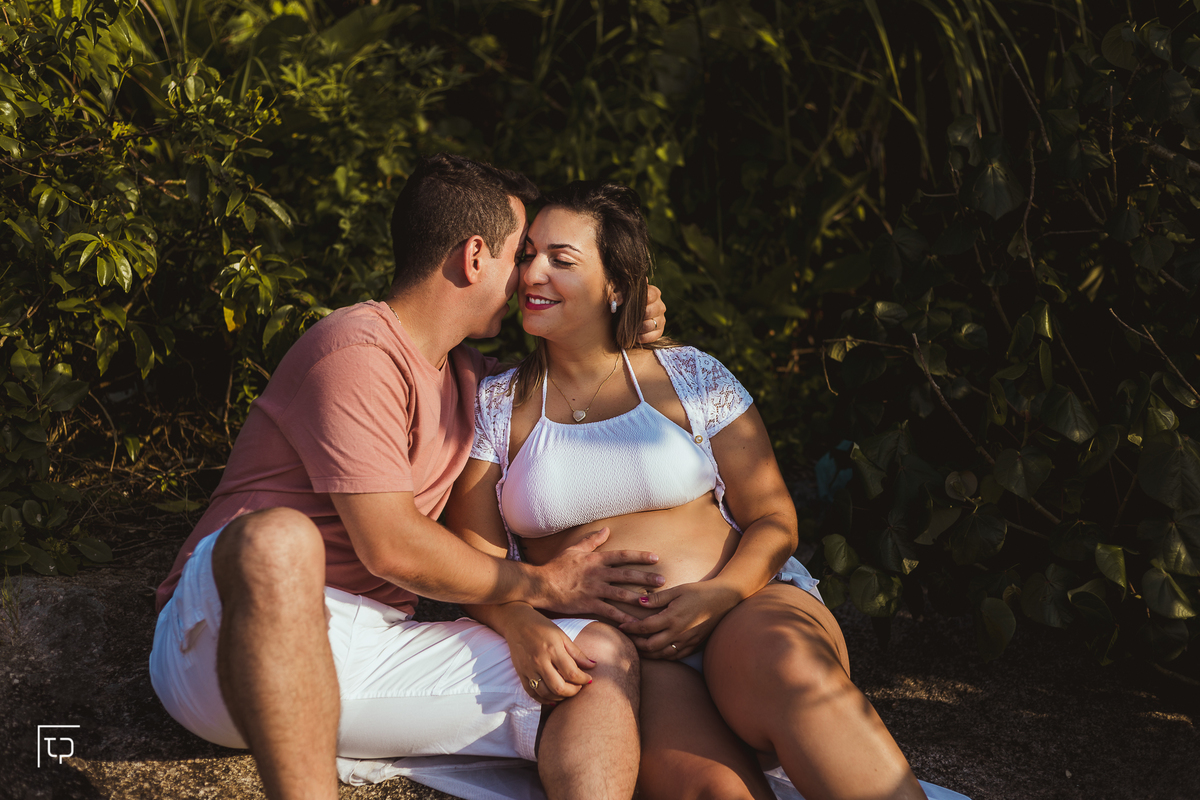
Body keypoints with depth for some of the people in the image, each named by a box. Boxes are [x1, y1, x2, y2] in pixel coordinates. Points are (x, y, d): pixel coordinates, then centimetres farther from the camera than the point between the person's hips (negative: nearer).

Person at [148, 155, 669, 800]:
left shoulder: (462, 372, 21)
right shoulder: (358, 351, -10)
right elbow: (392, 548, -16)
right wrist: (542, 584, -3)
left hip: (370, 648, 8)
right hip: (220, 640, -7)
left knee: (605, 656, -10)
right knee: (278, 538, -42)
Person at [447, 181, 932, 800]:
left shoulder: (688, 376, 9)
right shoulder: (495, 406, 12)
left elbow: (773, 519, 8)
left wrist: (719, 596, -12)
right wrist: (521, 624, -15)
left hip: (746, 610, 1)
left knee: (786, 666, -38)